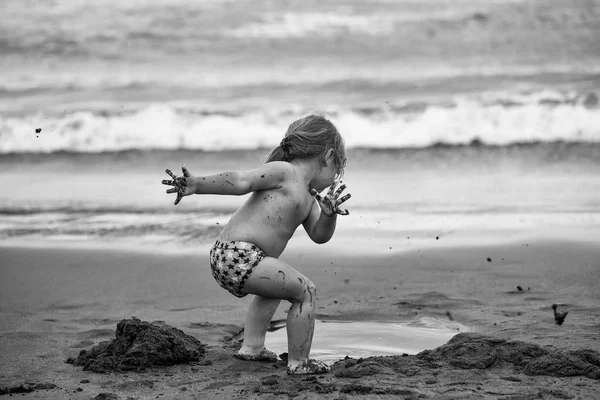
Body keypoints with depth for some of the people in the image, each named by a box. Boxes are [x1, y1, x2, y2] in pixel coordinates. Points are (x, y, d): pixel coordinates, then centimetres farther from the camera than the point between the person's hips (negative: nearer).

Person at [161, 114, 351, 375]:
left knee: (275, 286, 37)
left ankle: (252, 346, 38)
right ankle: (298, 363, 3)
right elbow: (241, 181, -15)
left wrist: (329, 214, 3)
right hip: (238, 256, -11)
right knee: (306, 292, -3)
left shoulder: (306, 197, 23)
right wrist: (197, 184, -25)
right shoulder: (285, 172, -5)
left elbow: (318, 235, 24)